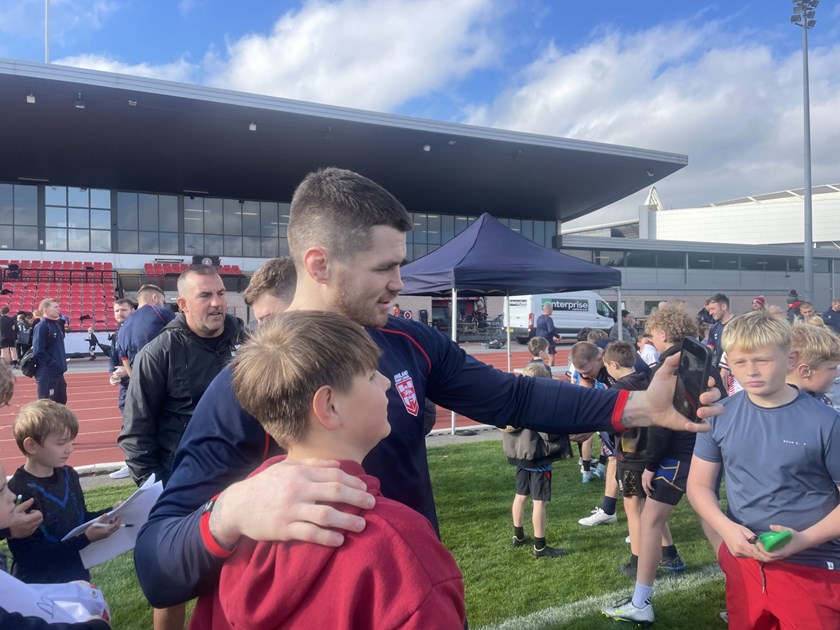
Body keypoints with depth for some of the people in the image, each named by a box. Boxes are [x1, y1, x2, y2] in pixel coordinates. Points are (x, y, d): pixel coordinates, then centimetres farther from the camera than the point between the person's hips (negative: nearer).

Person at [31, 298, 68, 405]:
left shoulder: (57, 325, 12)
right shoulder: (41, 326, -15)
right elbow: (38, 351, -21)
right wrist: (53, 363, -18)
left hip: (58, 372, 9)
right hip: (46, 374, -9)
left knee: (61, 402, 17)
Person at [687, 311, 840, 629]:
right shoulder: (720, 416, -4)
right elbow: (699, 484, 2)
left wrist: (803, 541, -20)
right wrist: (726, 528, -15)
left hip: (812, 569, -3)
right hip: (743, 561, 4)